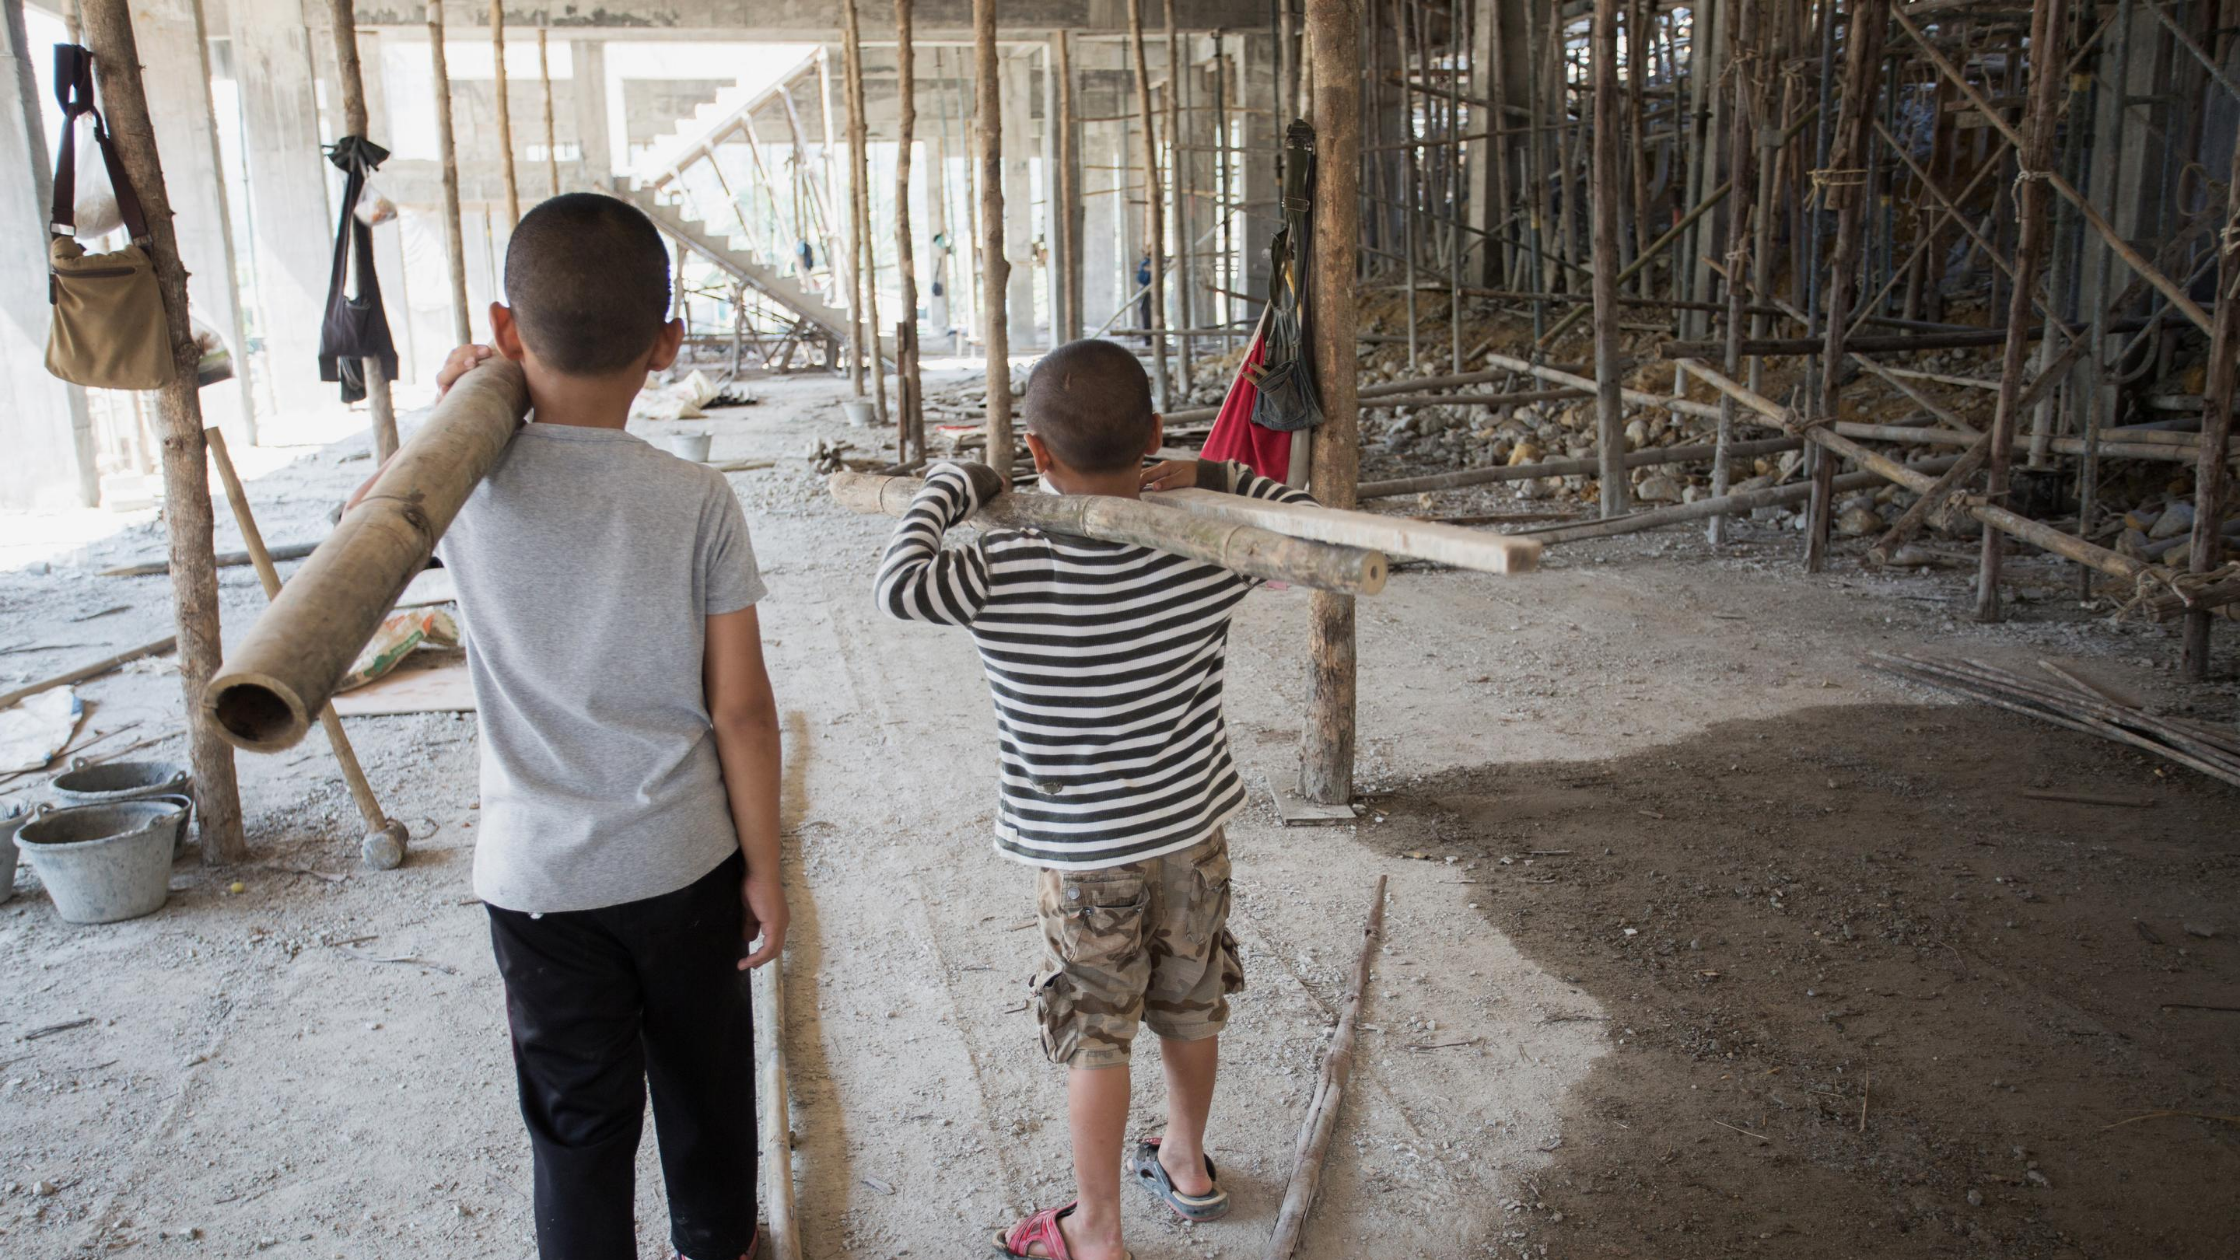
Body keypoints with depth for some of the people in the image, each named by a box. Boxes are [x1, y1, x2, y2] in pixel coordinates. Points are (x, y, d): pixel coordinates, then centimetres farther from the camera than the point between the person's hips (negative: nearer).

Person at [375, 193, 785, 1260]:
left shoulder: (468, 488, -12)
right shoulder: (697, 501, -13)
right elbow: (741, 710, -9)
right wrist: (763, 866, 1)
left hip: (538, 875, 0)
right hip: (684, 860, 1)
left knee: (577, 1120, 13)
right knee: (703, 1082, 22)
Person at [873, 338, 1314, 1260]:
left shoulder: (1006, 573, -24)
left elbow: (897, 586, -23)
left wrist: (951, 487, -10)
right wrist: (1213, 479, -2)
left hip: (1083, 849, -4)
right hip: (1194, 823, 4)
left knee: (1095, 1036, 11)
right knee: (1189, 1006, 23)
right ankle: (1187, 1165, 46)